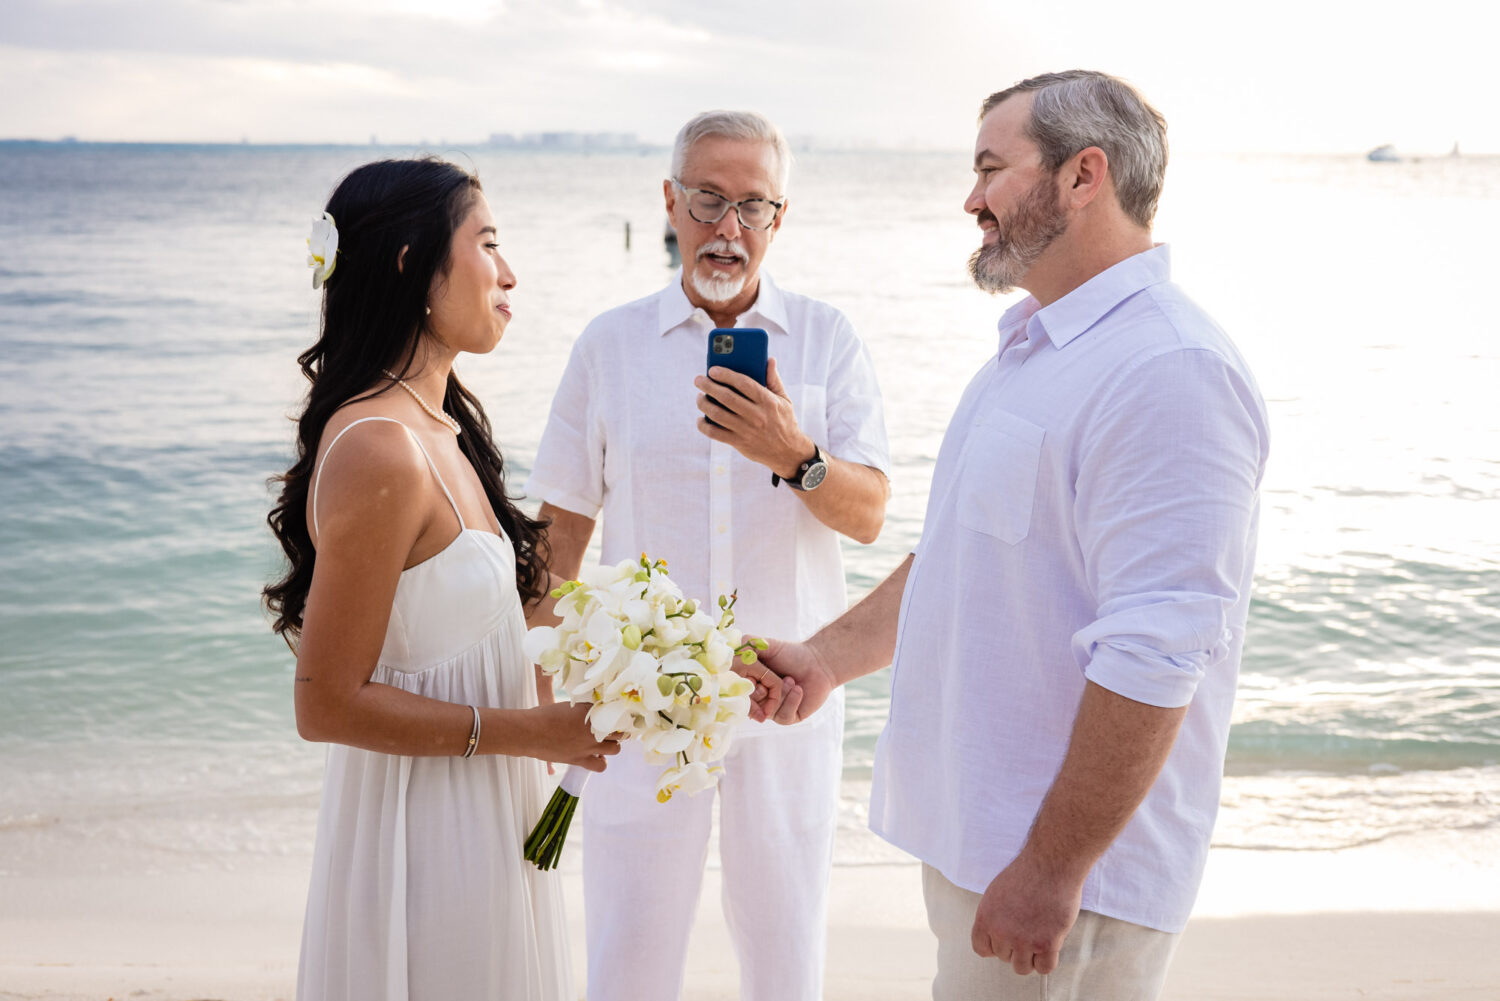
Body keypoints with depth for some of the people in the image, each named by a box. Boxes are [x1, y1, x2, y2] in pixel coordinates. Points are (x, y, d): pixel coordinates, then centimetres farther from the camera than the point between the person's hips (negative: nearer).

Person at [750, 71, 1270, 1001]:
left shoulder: (1171, 371, -21)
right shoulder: (1032, 350, 13)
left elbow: (1152, 659, -26)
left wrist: (1052, 872, -24)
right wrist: (830, 656, 14)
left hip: (1063, 867, -9)